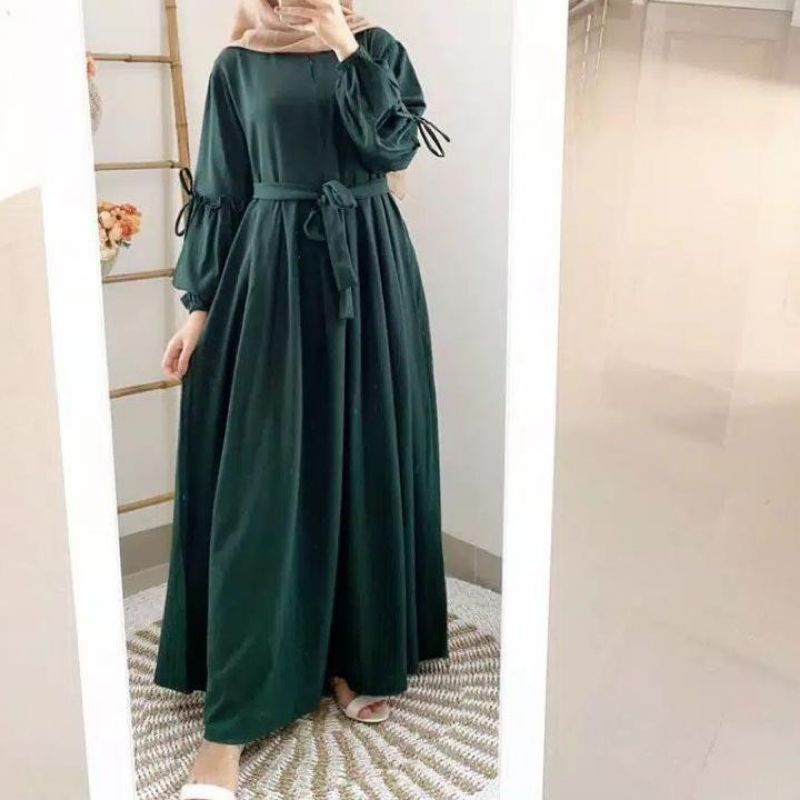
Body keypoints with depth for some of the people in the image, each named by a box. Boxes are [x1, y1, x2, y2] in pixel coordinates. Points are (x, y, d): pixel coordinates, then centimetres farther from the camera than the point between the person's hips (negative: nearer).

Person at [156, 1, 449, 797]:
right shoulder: (238, 64, 5)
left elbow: (392, 145, -8)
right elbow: (218, 193, 3)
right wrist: (200, 306, -1)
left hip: (365, 276, 2)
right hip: (269, 279, -1)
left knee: (361, 461, 6)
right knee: (258, 481, -5)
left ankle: (356, 656, 24)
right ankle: (230, 719, -1)